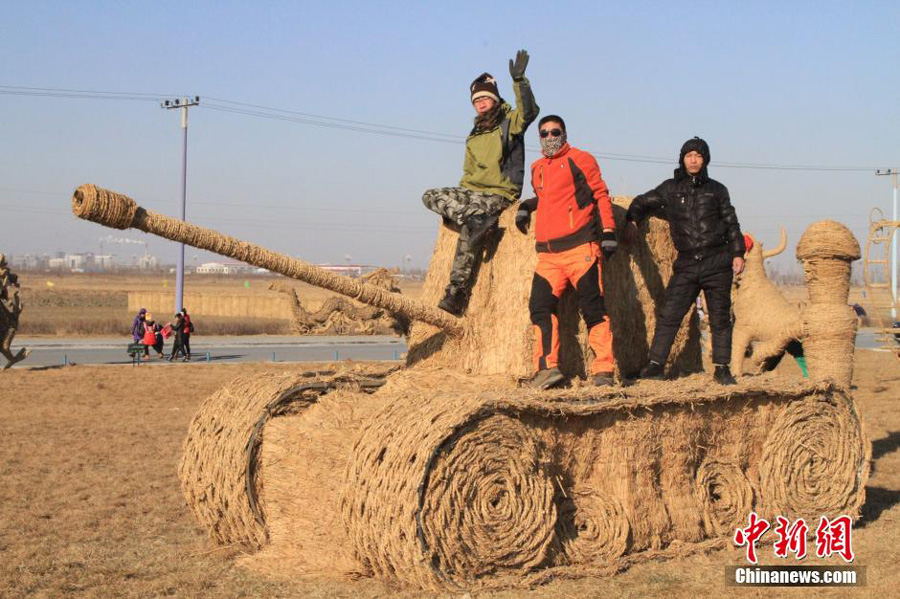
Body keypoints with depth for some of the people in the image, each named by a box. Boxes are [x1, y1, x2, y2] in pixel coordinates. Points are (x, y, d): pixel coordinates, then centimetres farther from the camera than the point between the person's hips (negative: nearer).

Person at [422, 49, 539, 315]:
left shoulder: (509, 122, 1)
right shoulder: (474, 137, 22)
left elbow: (529, 111, -22)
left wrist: (519, 80, -32)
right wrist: (460, 195, 12)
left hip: (499, 194, -7)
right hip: (472, 191, 8)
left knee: (470, 230, -29)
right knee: (431, 196, -12)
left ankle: (456, 294, -29)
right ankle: (475, 219, -27)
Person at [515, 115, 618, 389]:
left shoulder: (579, 160, 2)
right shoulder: (537, 169, 21)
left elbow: (600, 195, 0)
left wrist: (608, 231, -8)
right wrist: (526, 206, 17)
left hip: (580, 246, -6)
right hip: (547, 253, 6)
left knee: (593, 308, -7)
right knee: (540, 306, -5)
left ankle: (604, 370, -5)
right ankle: (548, 367, -2)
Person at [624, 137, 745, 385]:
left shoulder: (716, 190, 10)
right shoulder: (671, 189, 10)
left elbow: (731, 223, 13)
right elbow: (642, 202, 21)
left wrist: (737, 253, 4)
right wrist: (632, 221, 3)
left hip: (717, 263, 0)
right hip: (686, 264, 0)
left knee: (720, 318, 3)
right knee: (669, 315, -8)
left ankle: (722, 368, 11)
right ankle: (656, 365, -4)